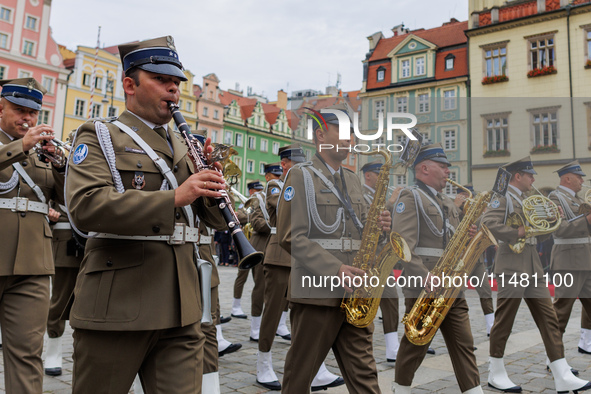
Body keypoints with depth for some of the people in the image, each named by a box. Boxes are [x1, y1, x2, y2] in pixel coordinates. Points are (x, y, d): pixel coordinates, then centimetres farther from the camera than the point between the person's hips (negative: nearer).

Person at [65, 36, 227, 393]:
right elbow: (86, 205, -18)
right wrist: (174, 197, -25)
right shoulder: (99, 137, 1)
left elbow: (217, 219, 15)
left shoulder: (184, 146, 16)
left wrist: (213, 177, -5)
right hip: (116, 308, -4)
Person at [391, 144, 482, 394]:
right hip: (423, 290, -7)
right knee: (415, 347, 5)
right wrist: (425, 277, -26)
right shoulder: (410, 197, -7)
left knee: (464, 344, 7)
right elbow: (402, 245, -18)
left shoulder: (448, 203, 21)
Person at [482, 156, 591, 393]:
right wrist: (517, 233, -22)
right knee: (504, 321, 0)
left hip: (532, 267, 9)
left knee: (548, 318, 5)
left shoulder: (524, 199, 19)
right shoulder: (503, 197, -8)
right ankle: (496, 374, 13)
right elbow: (488, 222, -24)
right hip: (512, 267, -9)